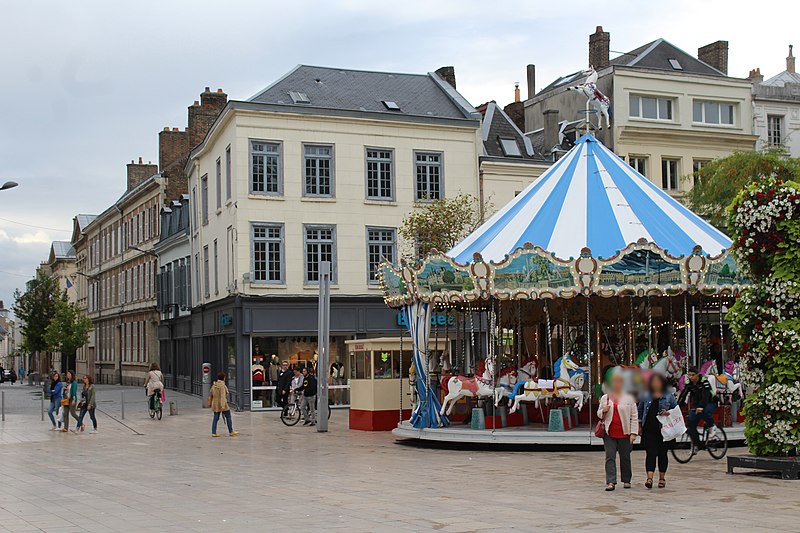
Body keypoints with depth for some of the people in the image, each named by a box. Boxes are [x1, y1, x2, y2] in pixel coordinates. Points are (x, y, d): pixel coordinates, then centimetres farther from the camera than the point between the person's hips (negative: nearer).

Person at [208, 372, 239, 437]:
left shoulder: (214, 385, 7)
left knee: (215, 418, 8)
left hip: (215, 404, 7)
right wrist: (223, 405, -29)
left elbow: (210, 394, 15)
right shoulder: (222, 385, -16)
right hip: (222, 404, -7)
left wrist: (210, 403, 27)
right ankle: (231, 432, 11)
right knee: (228, 417, 6)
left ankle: (213, 433, 4)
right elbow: (222, 396, -24)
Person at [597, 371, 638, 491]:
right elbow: (599, 414, 19)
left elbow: (634, 417, 1)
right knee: (610, 457, -7)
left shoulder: (629, 398, 2)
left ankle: (626, 480, 24)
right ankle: (610, 482, -9)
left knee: (625, 457, 9)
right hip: (609, 433, 1)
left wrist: (633, 433, -6)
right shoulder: (605, 398, 9)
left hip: (624, 433, -1)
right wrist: (603, 411, -6)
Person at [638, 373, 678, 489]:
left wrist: (668, 413, -12)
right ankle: (649, 478, -13)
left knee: (662, 453, 8)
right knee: (650, 453, -7)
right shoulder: (645, 396, 7)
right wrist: (639, 425, 8)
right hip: (649, 430, 0)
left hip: (664, 430, 0)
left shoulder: (669, 396, 3)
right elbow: (640, 411, 14)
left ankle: (662, 478, 20)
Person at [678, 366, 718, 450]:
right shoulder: (689, 383, -4)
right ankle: (696, 445, 2)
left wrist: (701, 407, -49)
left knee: (704, 412, -38)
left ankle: (711, 426, -9)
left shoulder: (704, 381, -19)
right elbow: (683, 395, -13)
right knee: (690, 422, -11)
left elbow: (705, 395, -33)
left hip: (709, 403, -5)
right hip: (696, 405, 5)